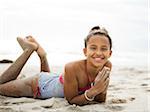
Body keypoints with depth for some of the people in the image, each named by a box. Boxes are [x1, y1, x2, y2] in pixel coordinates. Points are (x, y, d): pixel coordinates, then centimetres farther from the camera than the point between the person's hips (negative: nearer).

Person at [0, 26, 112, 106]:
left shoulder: (107, 66, -25)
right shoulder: (72, 68, -41)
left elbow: (101, 100, -14)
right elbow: (71, 100, -28)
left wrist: (101, 90, -36)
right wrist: (93, 91, -43)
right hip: (39, 85, -5)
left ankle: (42, 54, 36)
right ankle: (29, 49, 18)